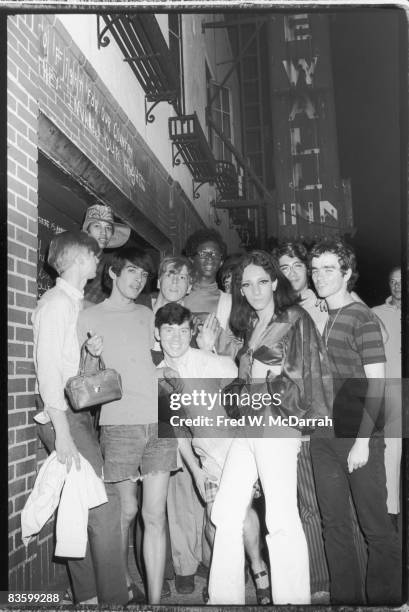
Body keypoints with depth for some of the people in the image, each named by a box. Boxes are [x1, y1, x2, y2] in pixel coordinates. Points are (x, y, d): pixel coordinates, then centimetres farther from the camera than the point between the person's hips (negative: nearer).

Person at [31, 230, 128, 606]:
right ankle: (113, 599, 2)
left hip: (79, 413, 9)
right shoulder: (56, 302, -11)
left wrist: (93, 351, 0)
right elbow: (47, 367, -18)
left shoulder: (76, 304, 16)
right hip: (63, 415, -9)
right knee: (103, 508, -8)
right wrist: (62, 430, -21)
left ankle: (87, 596, 23)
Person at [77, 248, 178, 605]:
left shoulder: (149, 316, 17)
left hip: (159, 421, 3)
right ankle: (122, 578, 34)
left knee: (155, 514, 0)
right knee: (127, 509, 9)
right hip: (119, 424, -2)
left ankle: (155, 599, 7)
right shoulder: (90, 318, 6)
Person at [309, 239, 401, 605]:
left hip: (359, 438, -6)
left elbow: (376, 383, -11)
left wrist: (363, 440, -14)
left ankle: (384, 599, 22)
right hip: (323, 438, 6)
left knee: (376, 526, 5)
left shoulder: (363, 319, -8)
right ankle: (345, 598, 27)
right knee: (334, 524, 13)